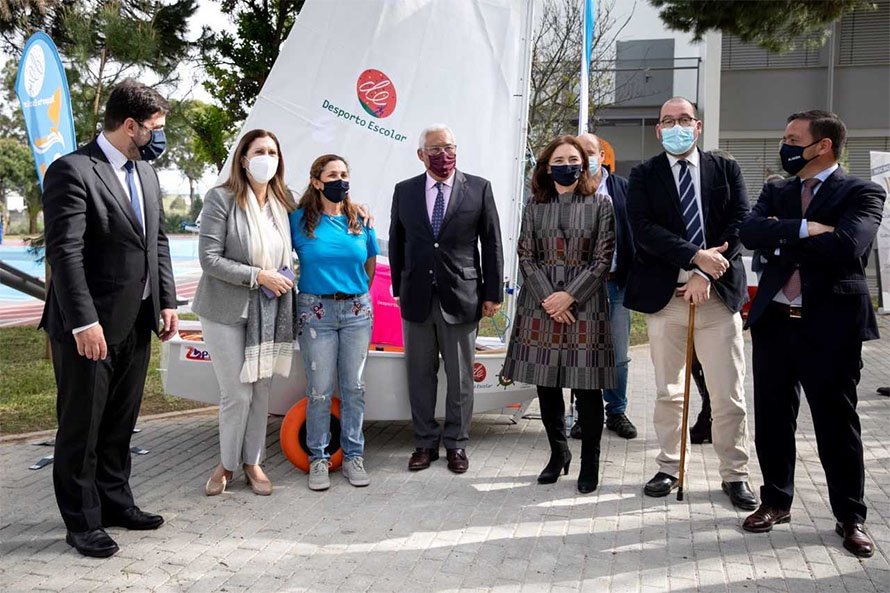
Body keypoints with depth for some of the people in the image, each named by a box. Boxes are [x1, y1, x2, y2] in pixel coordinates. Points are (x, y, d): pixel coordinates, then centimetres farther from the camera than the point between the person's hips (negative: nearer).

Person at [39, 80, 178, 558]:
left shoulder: (145, 170, 12)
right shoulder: (72, 171, -14)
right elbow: (65, 253, -19)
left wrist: (166, 302, 9)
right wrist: (84, 322, -23)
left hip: (137, 324, 8)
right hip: (90, 327, -8)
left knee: (119, 424, 19)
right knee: (81, 428, 7)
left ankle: (115, 502, 34)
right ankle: (82, 523, 19)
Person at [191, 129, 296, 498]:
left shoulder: (283, 202, 6)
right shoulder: (221, 199, -10)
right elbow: (209, 258, -14)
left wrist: (285, 279, 4)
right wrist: (258, 276, -18)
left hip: (269, 312, 5)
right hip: (227, 310, -5)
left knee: (262, 390, 10)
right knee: (237, 394, -1)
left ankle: (252, 462, 26)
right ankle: (226, 464, 21)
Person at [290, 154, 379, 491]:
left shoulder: (360, 220, 7)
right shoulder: (300, 220, 0)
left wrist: (356, 294, 12)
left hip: (356, 310, 2)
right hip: (316, 311, -2)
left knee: (354, 387, 5)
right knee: (320, 390, 0)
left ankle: (353, 455, 18)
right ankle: (318, 458, 14)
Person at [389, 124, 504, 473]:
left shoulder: (479, 189, 0)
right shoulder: (404, 191, 6)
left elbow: (492, 244, 0)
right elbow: (396, 243, 11)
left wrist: (493, 293, -2)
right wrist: (398, 289, 8)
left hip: (461, 297, -2)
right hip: (417, 298, 2)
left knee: (460, 377, 7)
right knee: (420, 375, 10)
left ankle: (456, 443, 22)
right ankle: (425, 442, 23)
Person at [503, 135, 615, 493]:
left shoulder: (601, 204, 4)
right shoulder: (534, 206, 9)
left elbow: (603, 259, -2)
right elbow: (526, 257, 5)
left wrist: (569, 296, -11)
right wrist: (548, 299, -8)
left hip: (585, 305, -2)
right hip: (541, 305, 2)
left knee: (587, 387, -1)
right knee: (546, 384, 7)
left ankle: (590, 463, 13)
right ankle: (558, 452, 25)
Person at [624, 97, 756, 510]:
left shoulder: (726, 171, 9)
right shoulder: (643, 176, 6)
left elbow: (739, 224, -2)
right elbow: (644, 229, -8)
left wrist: (706, 275, -13)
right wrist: (696, 256, -19)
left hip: (718, 293, 0)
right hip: (664, 294, 0)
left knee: (729, 394, 2)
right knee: (668, 392, 10)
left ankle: (735, 475, 16)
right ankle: (668, 468, 24)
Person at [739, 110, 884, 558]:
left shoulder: (860, 193, -4)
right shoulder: (775, 192, 12)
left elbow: (847, 245, -22)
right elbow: (749, 232, -6)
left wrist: (781, 239, -10)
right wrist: (803, 230, -20)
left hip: (831, 326, -4)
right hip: (774, 321, 5)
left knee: (837, 424, 6)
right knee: (772, 419, 12)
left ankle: (850, 517, 22)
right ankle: (776, 501, 29)